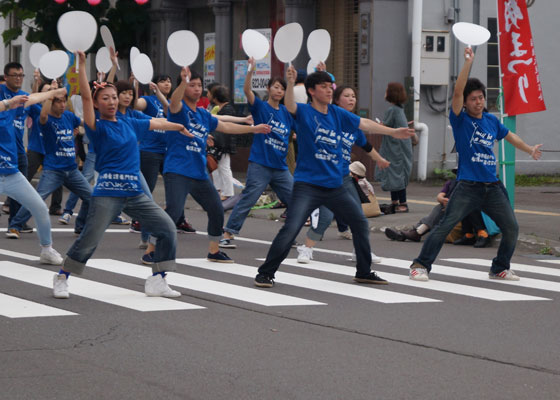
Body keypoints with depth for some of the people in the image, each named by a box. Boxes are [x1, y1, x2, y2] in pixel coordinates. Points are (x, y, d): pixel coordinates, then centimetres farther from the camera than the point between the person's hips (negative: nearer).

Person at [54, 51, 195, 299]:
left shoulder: (130, 125, 13)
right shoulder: (98, 127, -4)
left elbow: (156, 123, 29)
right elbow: (86, 96, -16)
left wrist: (179, 127, 44)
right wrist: (81, 66, -24)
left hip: (135, 192, 6)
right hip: (108, 192, -6)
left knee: (168, 229, 2)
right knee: (89, 239, -13)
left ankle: (157, 281, 12)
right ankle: (61, 279, 7)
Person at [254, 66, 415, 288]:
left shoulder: (338, 114, 10)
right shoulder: (304, 112, -6)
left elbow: (364, 124, 19)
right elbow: (290, 105, -28)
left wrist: (393, 132, 21)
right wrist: (290, 84, -47)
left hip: (334, 185, 6)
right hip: (307, 184, -6)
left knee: (360, 223, 11)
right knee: (290, 229, -18)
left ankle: (364, 272, 28)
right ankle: (265, 273, -6)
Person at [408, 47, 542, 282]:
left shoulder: (491, 121, 12)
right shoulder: (460, 119, -2)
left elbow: (509, 136, 32)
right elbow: (457, 92, -18)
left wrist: (529, 150, 43)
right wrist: (468, 63, -24)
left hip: (493, 186, 5)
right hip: (468, 186, -5)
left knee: (511, 228, 3)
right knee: (446, 225, -16)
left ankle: (500, 269, 22)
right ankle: (421, 266, -8)